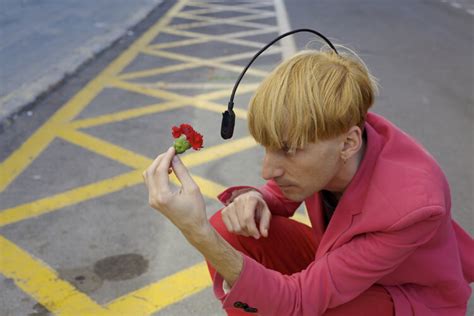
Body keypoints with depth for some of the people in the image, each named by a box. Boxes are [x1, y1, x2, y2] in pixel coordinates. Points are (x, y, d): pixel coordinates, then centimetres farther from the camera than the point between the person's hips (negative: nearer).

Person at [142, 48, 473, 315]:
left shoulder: (410, 204, -38)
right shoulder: (327, 129, -21)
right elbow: (283, 194, 0)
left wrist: (198, 232, -48)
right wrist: (255, 201, -25)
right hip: (338, 260, 5)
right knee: (228, 231, -16)